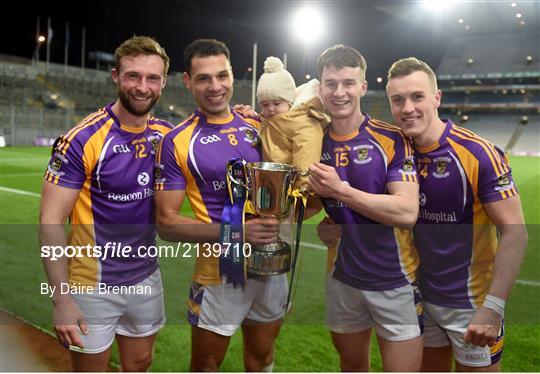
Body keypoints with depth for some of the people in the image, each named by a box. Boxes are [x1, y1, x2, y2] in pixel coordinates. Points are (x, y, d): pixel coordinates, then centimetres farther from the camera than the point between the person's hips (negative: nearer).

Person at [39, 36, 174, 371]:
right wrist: (62, 300, -20)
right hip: (93, 286, -5)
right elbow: (51, 221, -16)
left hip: (146, 278, 5)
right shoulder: (83, 139, -17)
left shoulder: (166, 134, -2)